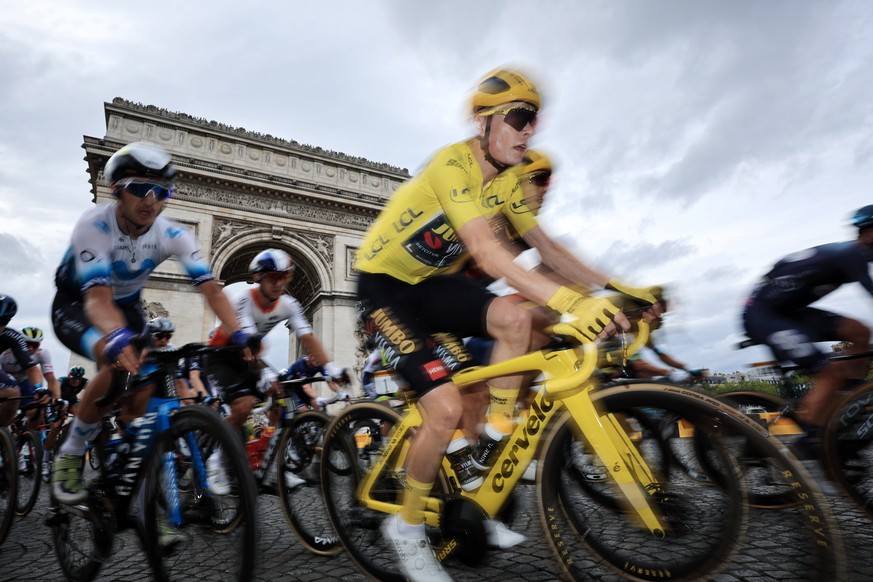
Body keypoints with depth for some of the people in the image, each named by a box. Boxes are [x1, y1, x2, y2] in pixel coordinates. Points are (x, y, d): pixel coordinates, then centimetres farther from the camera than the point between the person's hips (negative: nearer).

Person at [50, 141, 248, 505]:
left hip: (127, 304, 4)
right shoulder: (93, 226, -30)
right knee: (119, 363, -32)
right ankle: (70, 456, -9)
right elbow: (98, 298, -41)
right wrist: (119, 337, -62)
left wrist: (237, 334, -45)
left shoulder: (172, 235, -21)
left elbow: (210, 288, -30)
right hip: (75, 305, -4)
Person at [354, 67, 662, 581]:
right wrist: (569, 301, -45)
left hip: (432, 282, 7)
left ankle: (492, 446, 1)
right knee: (447, 407, -17)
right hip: (384, 285, -6)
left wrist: (613, 286, -7)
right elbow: (484, 249, -37)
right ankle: (407, 527, 9)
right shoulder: (453, 163, -23)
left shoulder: (506, 181, 3)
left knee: (516, 320, -20)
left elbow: (544, 245, 2)